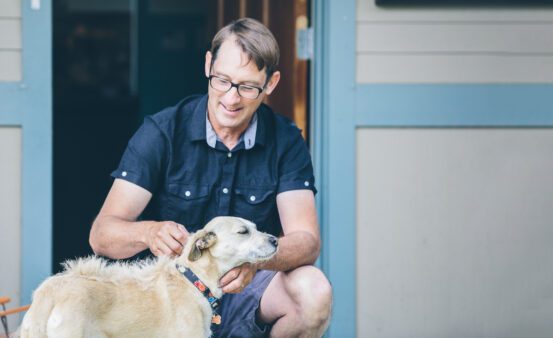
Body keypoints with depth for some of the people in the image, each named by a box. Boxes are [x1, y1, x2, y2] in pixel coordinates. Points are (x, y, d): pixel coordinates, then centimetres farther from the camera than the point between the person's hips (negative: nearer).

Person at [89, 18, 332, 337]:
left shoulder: (286, 141, -3)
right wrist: (149, 233, -38)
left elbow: (306, 240, -13)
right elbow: (102, 235, -14)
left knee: (314, 292, -30)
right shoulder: (161, 132, -8)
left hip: (245, 286, 2)